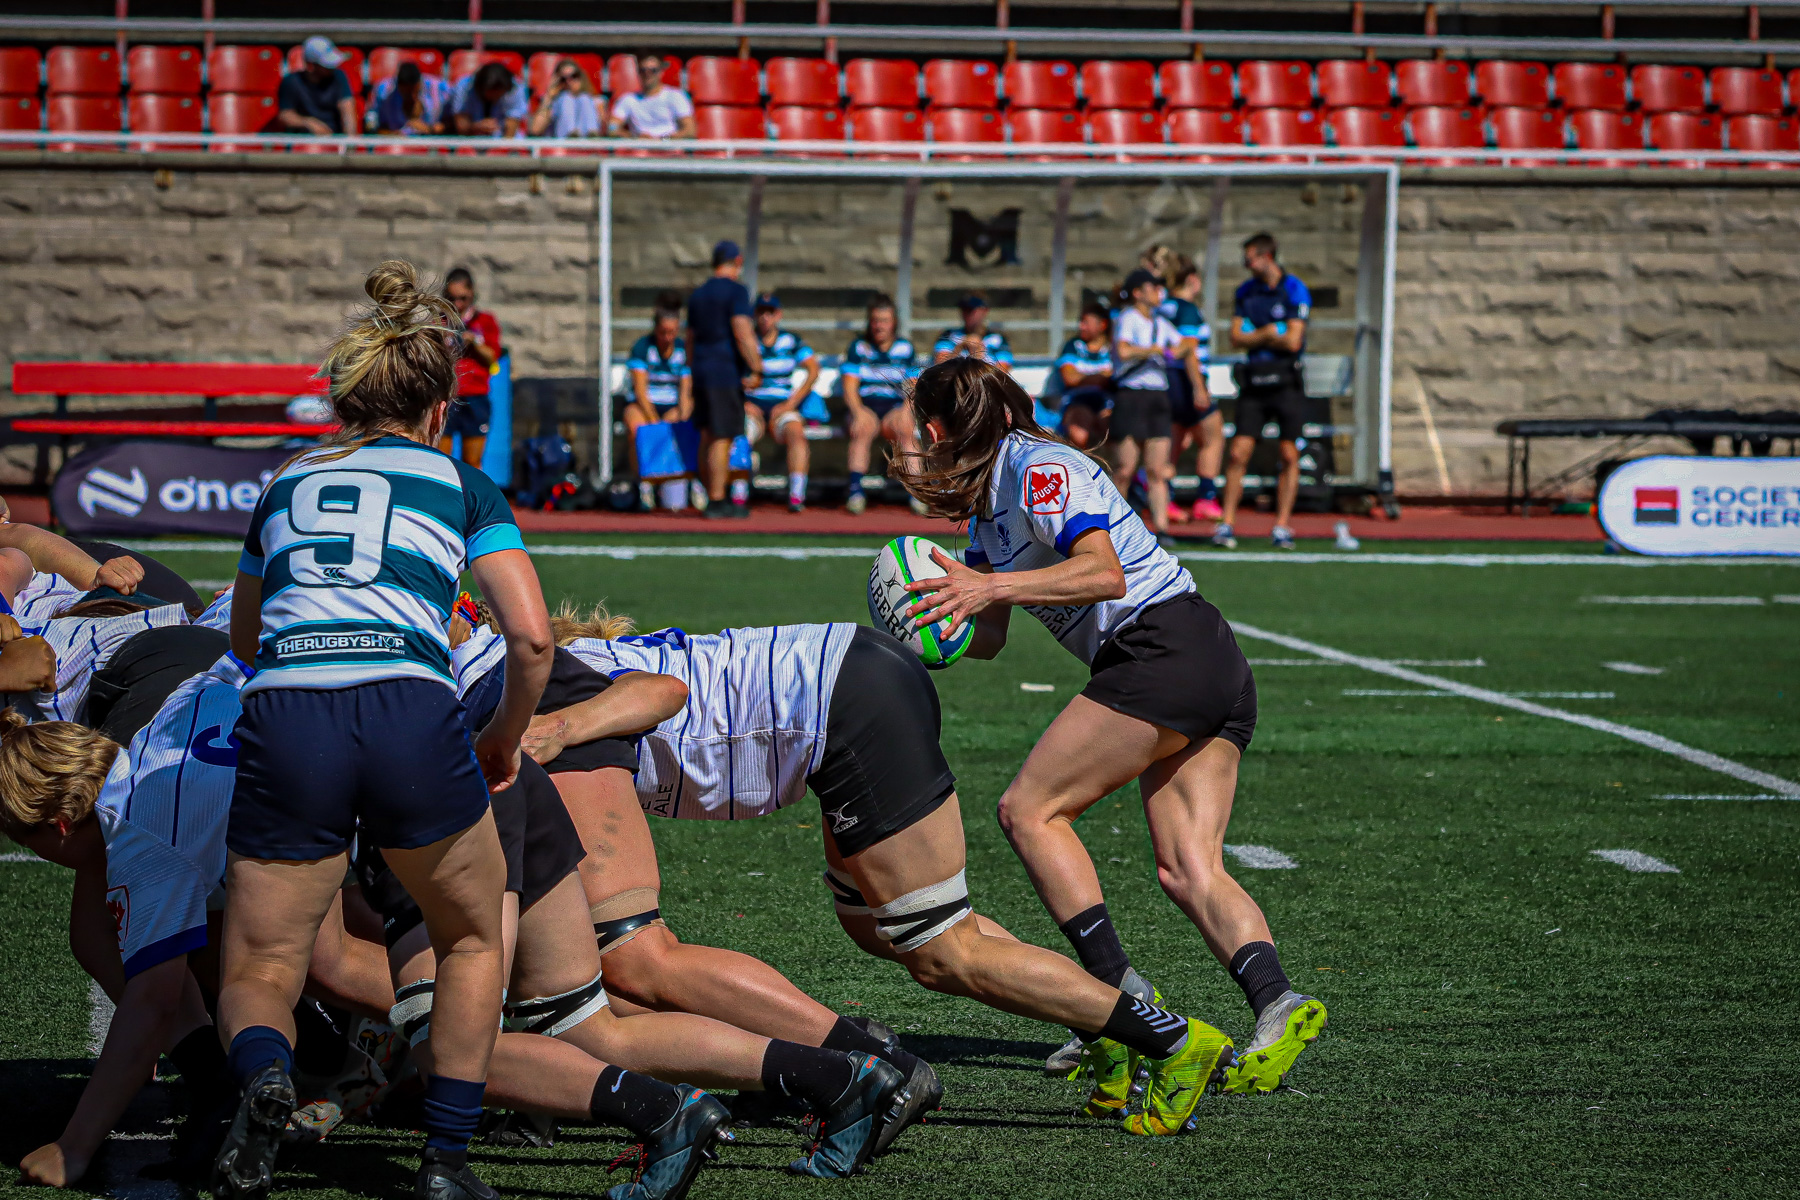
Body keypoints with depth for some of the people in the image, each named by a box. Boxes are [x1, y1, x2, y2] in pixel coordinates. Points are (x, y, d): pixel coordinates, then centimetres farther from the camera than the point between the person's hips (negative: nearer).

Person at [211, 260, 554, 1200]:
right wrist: (505, 737, 24)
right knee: (471, 938, 25)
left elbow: (242, 638, 41)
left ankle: (263, 1074, -21)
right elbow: (531, 636, 7)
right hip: (411, 716, -1)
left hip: (282, 727, 1)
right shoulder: (459, 483, 19)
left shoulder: (285, 485, 27)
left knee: (257, 973, 13)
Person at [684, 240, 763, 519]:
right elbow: (742, 333, -18)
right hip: (726, 372, -8)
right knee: (723, 438, -6)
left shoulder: (697, 294, 16)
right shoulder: (736, 291, -8)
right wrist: (757, 370, -18)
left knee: (708, 435, 13)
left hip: (700, 371, 8)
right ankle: (717, 502, -8)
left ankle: (712, 498, 17)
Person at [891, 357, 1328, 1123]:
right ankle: (1277, 1004, -20)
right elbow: (985, 641, 23)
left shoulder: (1035, 467, -7)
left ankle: (1119, 996, -15)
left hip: (1163, 651, -10)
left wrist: (991, 586, -22)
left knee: (1029, 809, -7)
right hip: (1215, 671, 10)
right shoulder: (988, 502, 23)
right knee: (1187, 869, -1)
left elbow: (1105, 573, -21)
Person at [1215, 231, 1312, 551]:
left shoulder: (1295, 290, -6)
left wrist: (1254, 337, -1)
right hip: (1254, 382, 3)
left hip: (1286, 382, -3)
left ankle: (1282, 526, 4)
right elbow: (1236, 337, 4)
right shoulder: (1245, 291, 10)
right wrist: (1268, 334, -9)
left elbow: (1293, 342, -13)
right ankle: (1226, 523, 0)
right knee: (1238, 453, -4)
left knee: (1289, 455, -2)